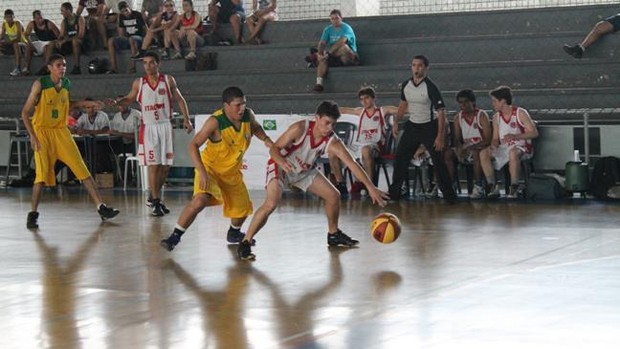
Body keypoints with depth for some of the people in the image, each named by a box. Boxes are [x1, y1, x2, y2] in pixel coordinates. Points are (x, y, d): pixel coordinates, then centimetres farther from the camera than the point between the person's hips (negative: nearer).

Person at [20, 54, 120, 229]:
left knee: (82, 168, -1)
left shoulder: (67, 84, 4)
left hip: (61, 131, 5)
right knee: (42, 173, -10)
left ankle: (101, 207, -1)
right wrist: (32, 136, -18)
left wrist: (85, 103, 11)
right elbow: (25, 112, -11)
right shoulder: (40, 84, -13)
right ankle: (33, 214, 3)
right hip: (42, 131, -5)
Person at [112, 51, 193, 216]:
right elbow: (129, 99, 14)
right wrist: (117, 102, -7)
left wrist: (186, 119, 0)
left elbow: (179, 99, 7)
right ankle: (156, 202, -1)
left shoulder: (168, 80, 0)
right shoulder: (138, 83, 0)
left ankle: (154, 196, 24)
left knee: (165, 165, 4)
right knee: (153, 165, -7)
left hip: (165, 126, 1)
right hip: (148, 128, -1)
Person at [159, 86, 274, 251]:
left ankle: (234, 233, 44)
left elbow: (256, 128, 14)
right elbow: (193, 145, -24)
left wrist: (266, 140, -7)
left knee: (243, 208, 12)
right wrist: (202, 172, -33)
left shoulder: (248, 115, -11)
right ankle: (175, 236, -19)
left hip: (233, 171, 6)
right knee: (200, 200, -29)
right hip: (210, 168, -6)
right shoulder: (216, 122, -28)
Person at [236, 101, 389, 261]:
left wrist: (371, 188, -32)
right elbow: (274, 148, -26)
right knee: (271, 203, -27)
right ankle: (245, 243, -18)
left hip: (305, 170, 6)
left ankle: (333, 234, 30)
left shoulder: (332, 142, -21)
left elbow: (352, 164, -25)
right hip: (281, 166, -6)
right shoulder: (300, 129, -31)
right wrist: (282, 162, -47)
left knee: (333, 195, 6)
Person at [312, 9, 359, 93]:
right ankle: (319, 83, -39)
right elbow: (322, 43, 0)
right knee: (323, 59, -26)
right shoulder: (328, 29, 11)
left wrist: (328, 52, -35)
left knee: (344, 47, -37)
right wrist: (319, 54, -22)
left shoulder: (346, 28, -10)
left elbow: (342, 41, -27)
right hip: (335, 58, 5)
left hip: (350, 57, -5)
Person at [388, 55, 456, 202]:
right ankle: (394, 191, 15)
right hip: (412, 126, 6)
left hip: (429, 127, -6)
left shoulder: (431, 87, -18)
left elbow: (441, 112, -17)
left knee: (438, 161, -7)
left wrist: (440, 136, -22)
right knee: (400, 157, 5)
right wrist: (396, 122, 12)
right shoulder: (406, 85, 0)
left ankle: (449, 194, 1)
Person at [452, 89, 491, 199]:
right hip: (466, 150, 5)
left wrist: (471, 147, -24)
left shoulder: (481, 115, -5)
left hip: (480, 148, -4)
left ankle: (478, 187, -32)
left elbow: (488, 139, -12)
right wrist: (460, 148, -16)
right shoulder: (458, 118, 10)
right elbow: (457, 139, 8)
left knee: (476, 153, -39)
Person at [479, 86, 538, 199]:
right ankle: (492, 186, -15)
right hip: (503, 148, 6)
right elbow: (495, 138, 11)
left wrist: (515, 136, -26)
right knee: (483, 153, -20)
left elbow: (534, 133, -12)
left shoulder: (520, 113, -7)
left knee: (513, 152, -41)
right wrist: (493, 145, -15)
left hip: (521, 147, -6)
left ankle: (514, 188, -31)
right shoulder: (496, 117, 10)